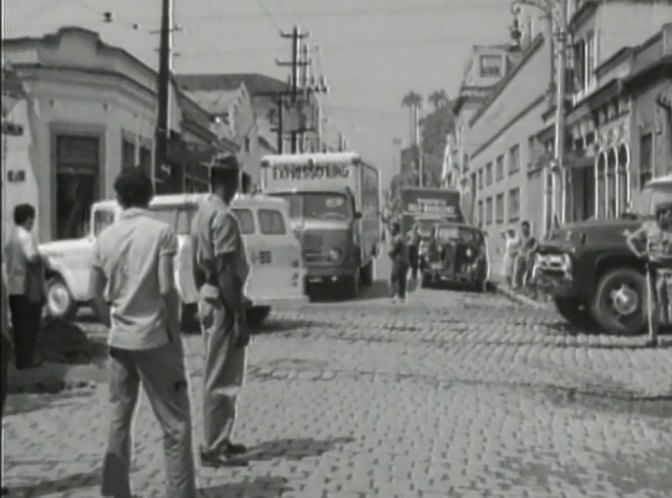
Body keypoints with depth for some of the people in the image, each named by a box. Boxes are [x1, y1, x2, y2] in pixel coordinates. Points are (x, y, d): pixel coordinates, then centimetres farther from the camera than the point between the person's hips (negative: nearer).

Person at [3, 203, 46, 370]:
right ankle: (27, 359, 1)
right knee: (30, 325, -2)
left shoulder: (11, 236, 13)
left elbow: (7, 260, 17)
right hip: (28, 287, -9)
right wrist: (42, 259, -11)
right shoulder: (26, 236, -16)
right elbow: (32, 257, -29)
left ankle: (20, 357, 18)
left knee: (19, 325, 13)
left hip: (13, 287, 9)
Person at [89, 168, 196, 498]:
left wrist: (113, 325, 14)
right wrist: (175, 332, -6)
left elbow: (94, 295, 4)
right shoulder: (161, 231, -10)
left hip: (119, 340, 5)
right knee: (175, 423, 2)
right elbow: (166, 289, -16)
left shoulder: (106, 237, 4)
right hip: (154, 338, -5)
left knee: (119, 419, 14)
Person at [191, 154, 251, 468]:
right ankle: (214, 449, 4)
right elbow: (226, 271, -23)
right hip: (223, 304, -10)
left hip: (209, 301, 10)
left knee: (217, 376, 17)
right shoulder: (223, 217, -18)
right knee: (222, 379, -2)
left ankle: (217, 441, 26)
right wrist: (240, 318, -21)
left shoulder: (202, 214, 12)